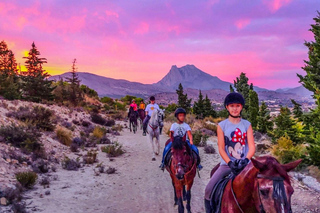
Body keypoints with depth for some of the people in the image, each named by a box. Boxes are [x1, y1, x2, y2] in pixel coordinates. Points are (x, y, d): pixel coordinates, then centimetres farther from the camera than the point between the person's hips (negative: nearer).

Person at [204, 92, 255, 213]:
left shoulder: (247, 125, 4)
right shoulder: (222, 126, 0)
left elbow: (252, 147, -4)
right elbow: (221, 149, -5)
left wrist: (246, 160, -23)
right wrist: (230, 163, -21)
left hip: (244, 164, 1)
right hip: (227, 164, -1)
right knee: (209, 189, -16)